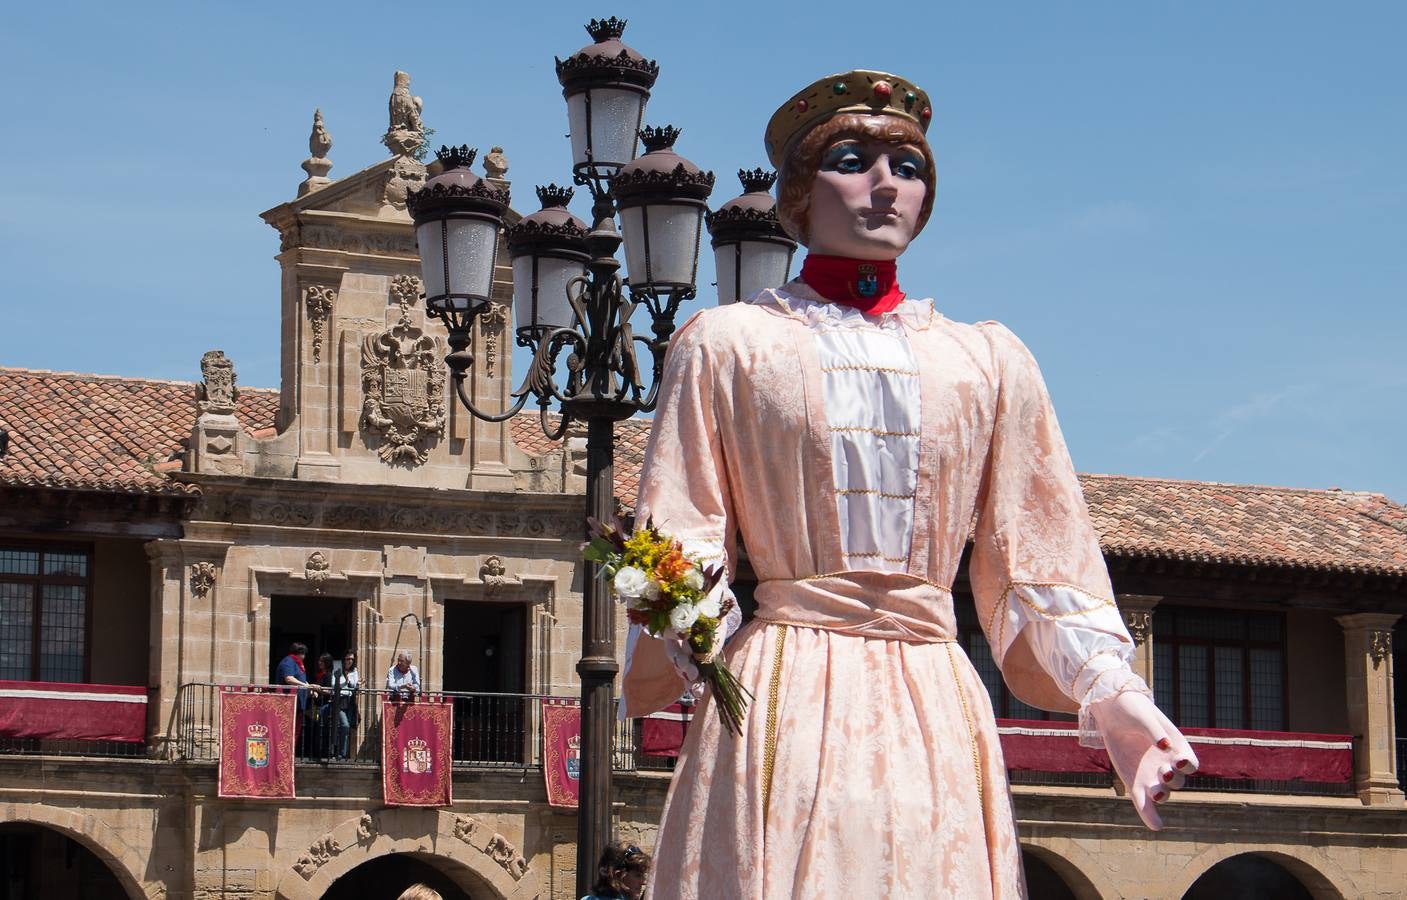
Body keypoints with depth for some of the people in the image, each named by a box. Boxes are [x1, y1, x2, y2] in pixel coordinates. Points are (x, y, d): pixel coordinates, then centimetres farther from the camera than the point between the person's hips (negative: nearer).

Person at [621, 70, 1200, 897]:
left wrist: (1115, 695, -2)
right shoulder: (728, 344, 10)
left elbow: (1036, 563, 14)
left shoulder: (988, 362, 16)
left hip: (936, 714, 2)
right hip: (783, 700, -2)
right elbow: (681, 547, 4)